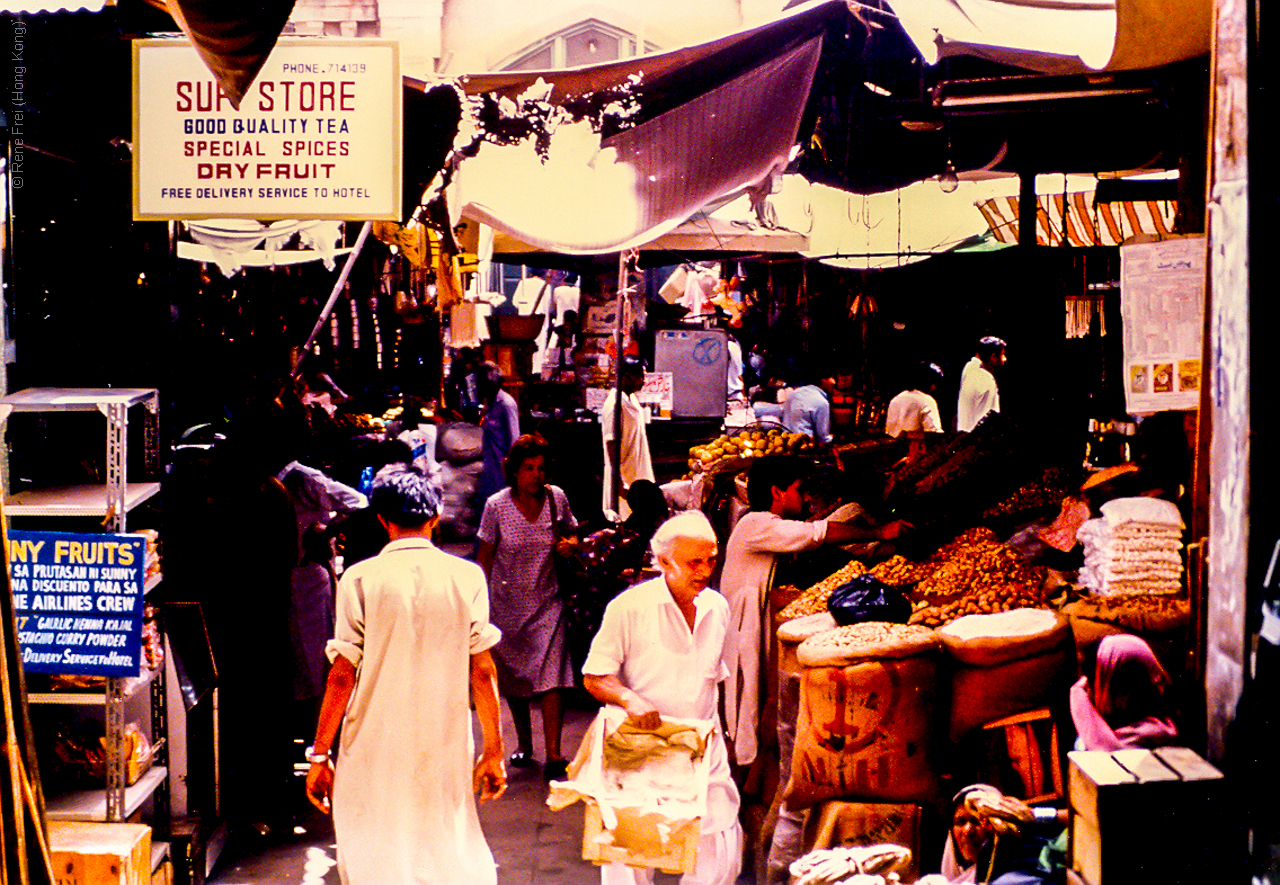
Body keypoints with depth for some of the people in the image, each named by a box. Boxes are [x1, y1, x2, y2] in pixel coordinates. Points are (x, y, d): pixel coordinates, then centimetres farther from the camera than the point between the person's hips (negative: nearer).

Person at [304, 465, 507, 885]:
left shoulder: (361, 578, -5)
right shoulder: (467, 577, -2)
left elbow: (342, 676, -5)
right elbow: (482, 671, 0)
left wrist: (320, 755, 3)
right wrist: (493, 751, 8)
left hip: (375, 751, -1)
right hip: (446, 748, 2)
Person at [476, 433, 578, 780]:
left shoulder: (556, 498, -6)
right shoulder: (497, 506, -11)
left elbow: (571, 531, 12)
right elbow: (484, 557, -4)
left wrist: (570, 543, -12)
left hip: (547, 601, 0)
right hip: (507, 604, 0)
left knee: (551, 674, -13)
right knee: (512, 678, 13)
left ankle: (553, 755, -10)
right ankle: (524, 744, 33)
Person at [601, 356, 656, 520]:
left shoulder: (633, 399, 13)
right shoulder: (615, 403, -16)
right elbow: (611, 443, -20)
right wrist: (619, 480, -24)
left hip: (638, 477, 9)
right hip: (625, 480, -9)